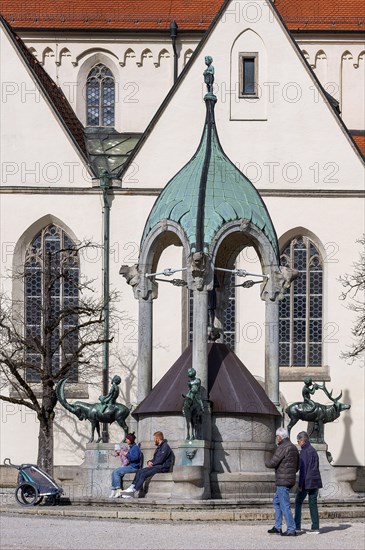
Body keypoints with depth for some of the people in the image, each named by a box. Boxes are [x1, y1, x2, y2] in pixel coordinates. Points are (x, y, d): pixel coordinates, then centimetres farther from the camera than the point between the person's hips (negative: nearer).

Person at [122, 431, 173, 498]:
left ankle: (133, 491, -25)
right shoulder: (159, 447, 22)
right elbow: (155, 459, 24)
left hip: (163, 467, -10)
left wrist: (152, 464, -5)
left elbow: (160, 460, -17)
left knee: (144, 475, -23)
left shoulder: (165, 446, -10)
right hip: (156, 466, 10)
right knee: (139, 472, -8)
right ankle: (132, 487, -20)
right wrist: (149, 462, 2)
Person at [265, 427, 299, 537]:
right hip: (290, 480, 10)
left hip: (282, 482, -10)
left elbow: (272, 463, -16)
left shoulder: (282, 448, -15)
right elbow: (297, 466, 19)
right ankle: (277, 527, 21)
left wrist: (266, 462, 6)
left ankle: (291, 529, -6)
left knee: (285, 505, -6)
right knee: (276, 502, 20)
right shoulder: (294, 448, 13)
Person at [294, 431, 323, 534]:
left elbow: (303, 468, -16)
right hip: (315, 482, 7)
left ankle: (297, 526, 2)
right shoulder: (314, 451, 14)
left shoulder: (304, 451, -12)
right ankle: (315, 528, 2)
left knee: (298, 502, 4)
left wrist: (300, 484, -14)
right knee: (313, 504, 6)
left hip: (306, 482, -7)